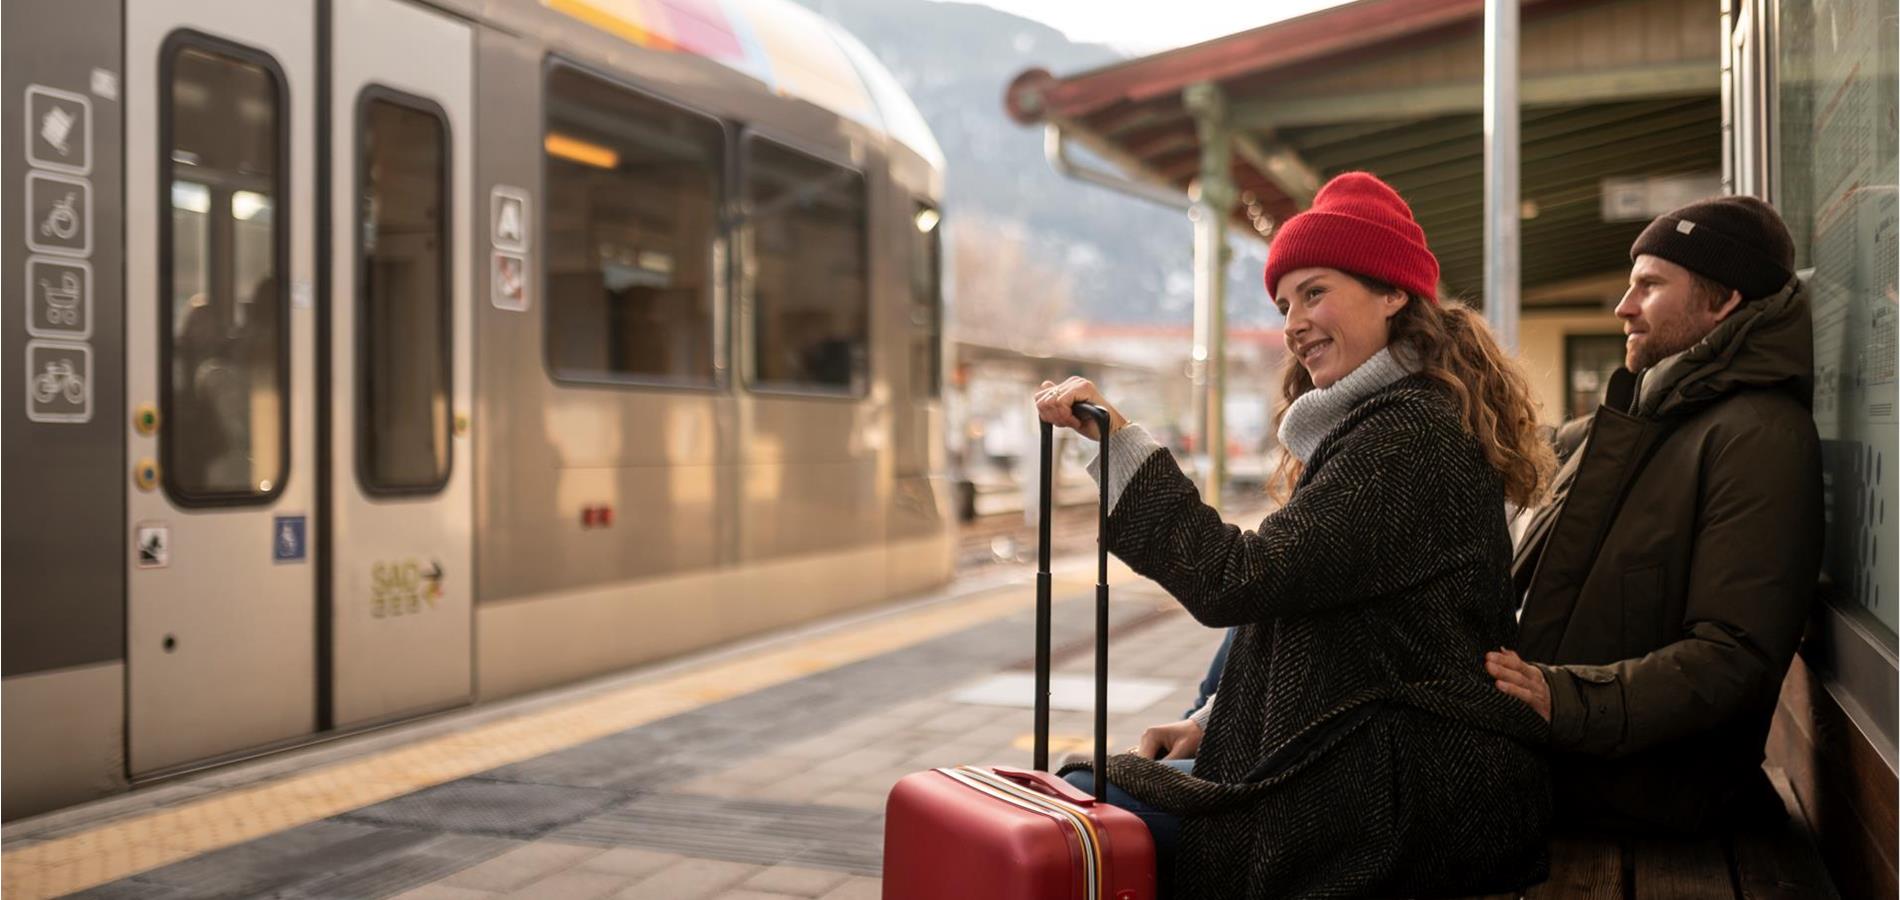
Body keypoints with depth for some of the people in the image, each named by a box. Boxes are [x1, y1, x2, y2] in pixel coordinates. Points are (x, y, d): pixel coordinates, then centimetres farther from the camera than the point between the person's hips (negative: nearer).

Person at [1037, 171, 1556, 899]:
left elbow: (1236, 583, -23)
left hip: (1404, 803, -10)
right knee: (1085, 788, 6)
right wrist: (1206, 724, 10)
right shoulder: (1386, 424, 17)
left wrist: (1116, 437, -21)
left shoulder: (1406, 436, -16)